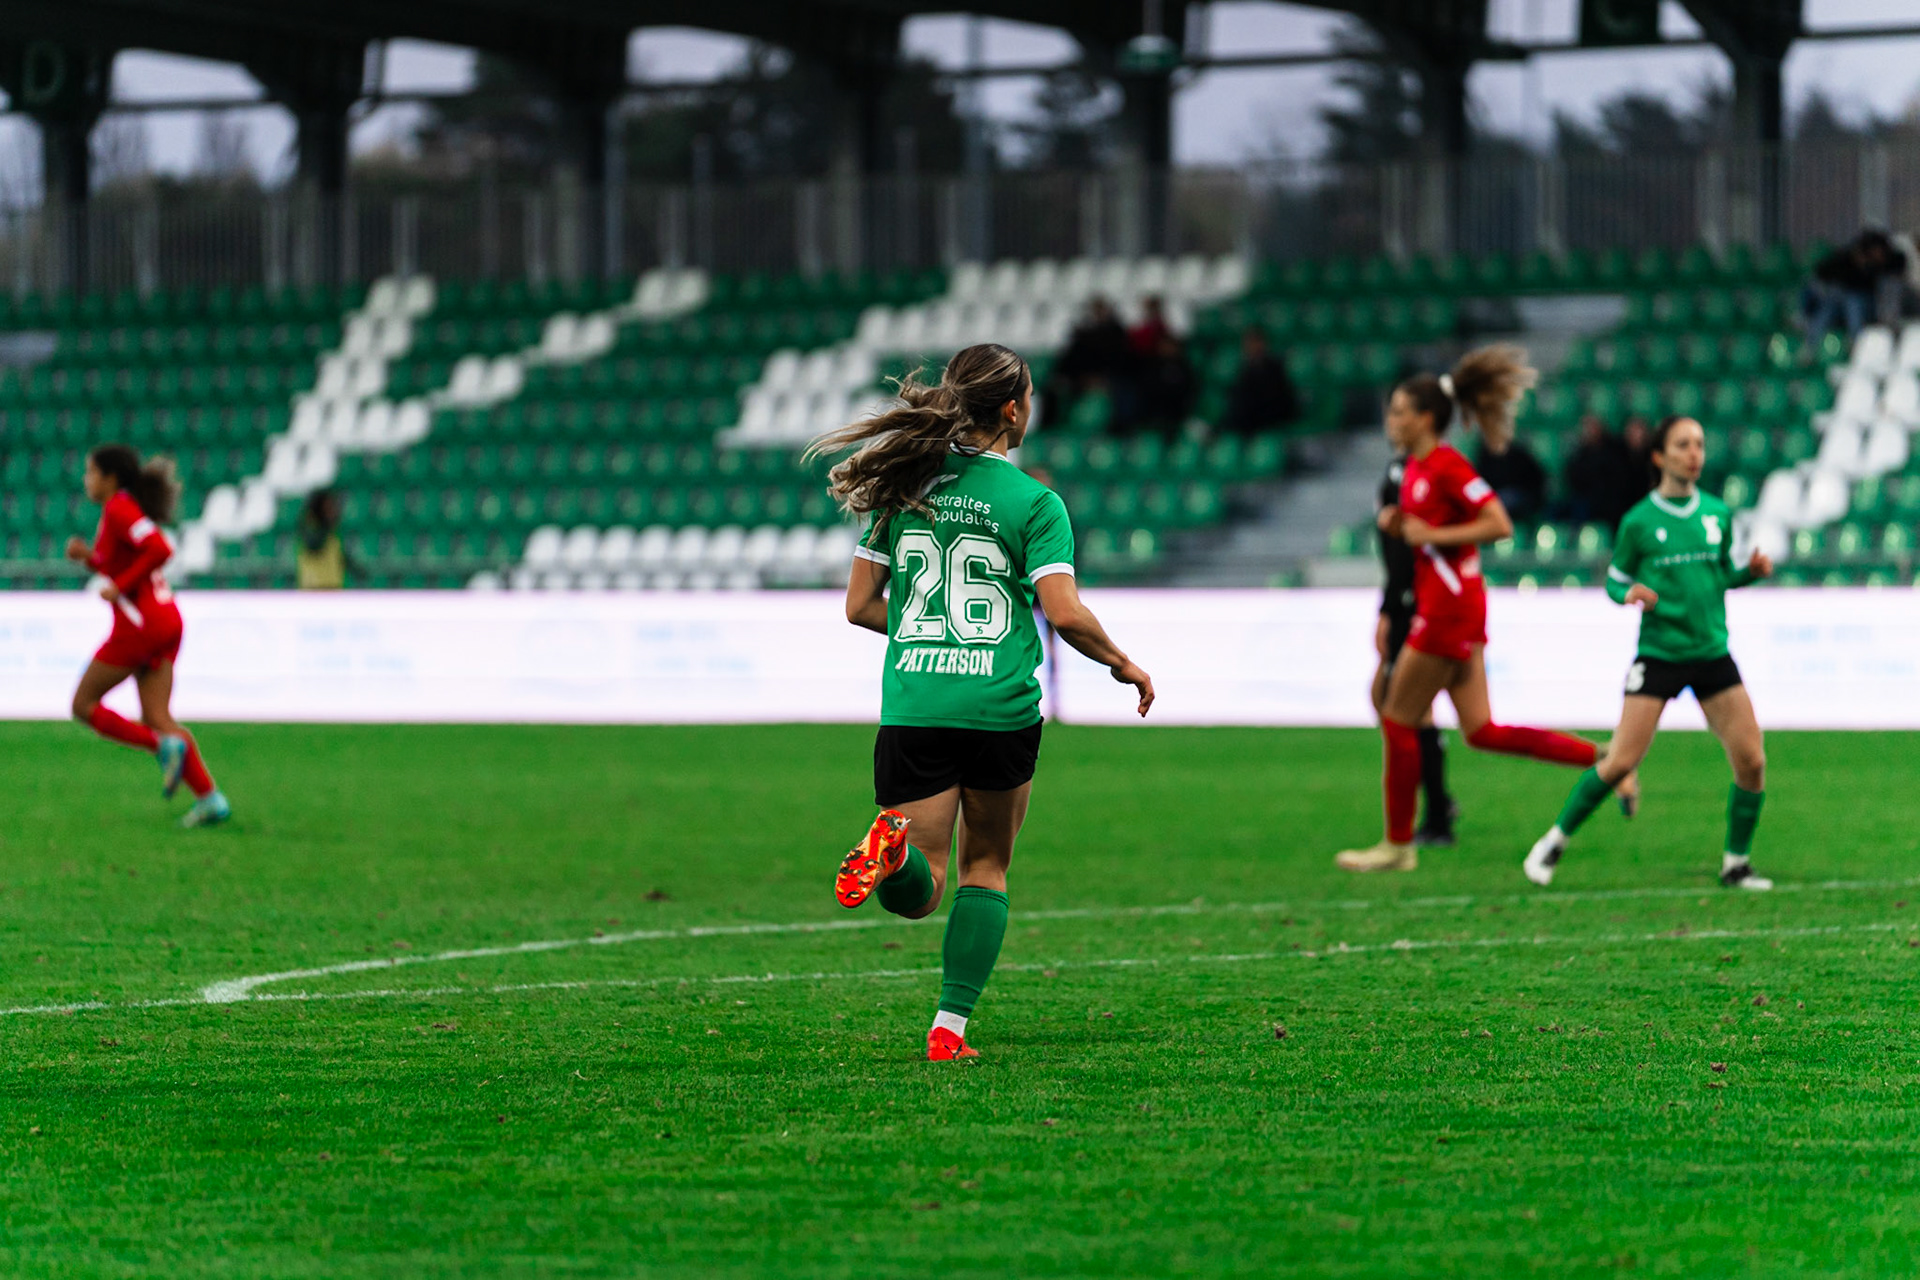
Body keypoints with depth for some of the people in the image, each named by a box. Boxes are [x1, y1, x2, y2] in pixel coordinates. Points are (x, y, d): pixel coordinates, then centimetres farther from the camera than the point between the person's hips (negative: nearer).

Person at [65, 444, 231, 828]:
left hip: (140, 623, -9)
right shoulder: (129, 509, 18)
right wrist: (89, 557, 15)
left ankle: (164, 746, -10)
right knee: (156, 719, 6)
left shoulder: (119, 509, -11)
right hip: (165, 621, 9)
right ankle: (209, 797, -4)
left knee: (84, 704, 2)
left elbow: (160, 550, -25)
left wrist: (120, 587, -19)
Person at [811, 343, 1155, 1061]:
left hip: (912, 709, 2)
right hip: (1001, 710, -2)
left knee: (919, 893, 5)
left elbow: (859, 606, 10)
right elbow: (1066, 615, -12)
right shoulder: (1034, 502, -4)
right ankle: (950, 1028, 7)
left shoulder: (904, 489, 8)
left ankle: (896, 848, -30)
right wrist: (1122, 664, 6)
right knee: (985, 870, 17)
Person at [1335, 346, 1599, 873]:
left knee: (1398, 723, -1)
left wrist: (1430, 533, -19)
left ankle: (1398, 845, 8)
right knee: (1483, 732, 9)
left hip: (1450, 608, -10)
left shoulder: (1447, 465, -16)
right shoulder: (1416, 467, 13)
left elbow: (1499, 526, -21)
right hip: (1441, 607, 10)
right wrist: (1399, 523, 5)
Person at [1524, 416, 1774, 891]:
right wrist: (1630, 594, -17)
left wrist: (1751, 572, -2)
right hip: (1658, 652, -4)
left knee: (1751, 761, -5)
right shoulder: (1639, 521, -4)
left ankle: (1736, 864, 12)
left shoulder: (1718, 514, 7)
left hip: (1712, 653, 4)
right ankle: (1554, 842, 9)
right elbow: (1615, 581, 5)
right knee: (1621, 762, -9)